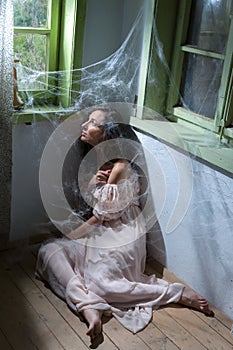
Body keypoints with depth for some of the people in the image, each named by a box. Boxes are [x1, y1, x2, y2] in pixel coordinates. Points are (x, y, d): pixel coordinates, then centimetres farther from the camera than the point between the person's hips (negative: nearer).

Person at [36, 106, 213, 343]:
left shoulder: (120, 166, -19)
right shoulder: (99, 159, 9)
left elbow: (102, 216, -16)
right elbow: (88, 199, 12)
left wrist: (70, 236, -6)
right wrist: (94, 181, -11)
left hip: (120, 236, -9)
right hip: (101, 232, 9)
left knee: (103, 284, -24)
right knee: (48, 250, -5)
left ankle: (179, 294, -12)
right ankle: (87, 305, -21)